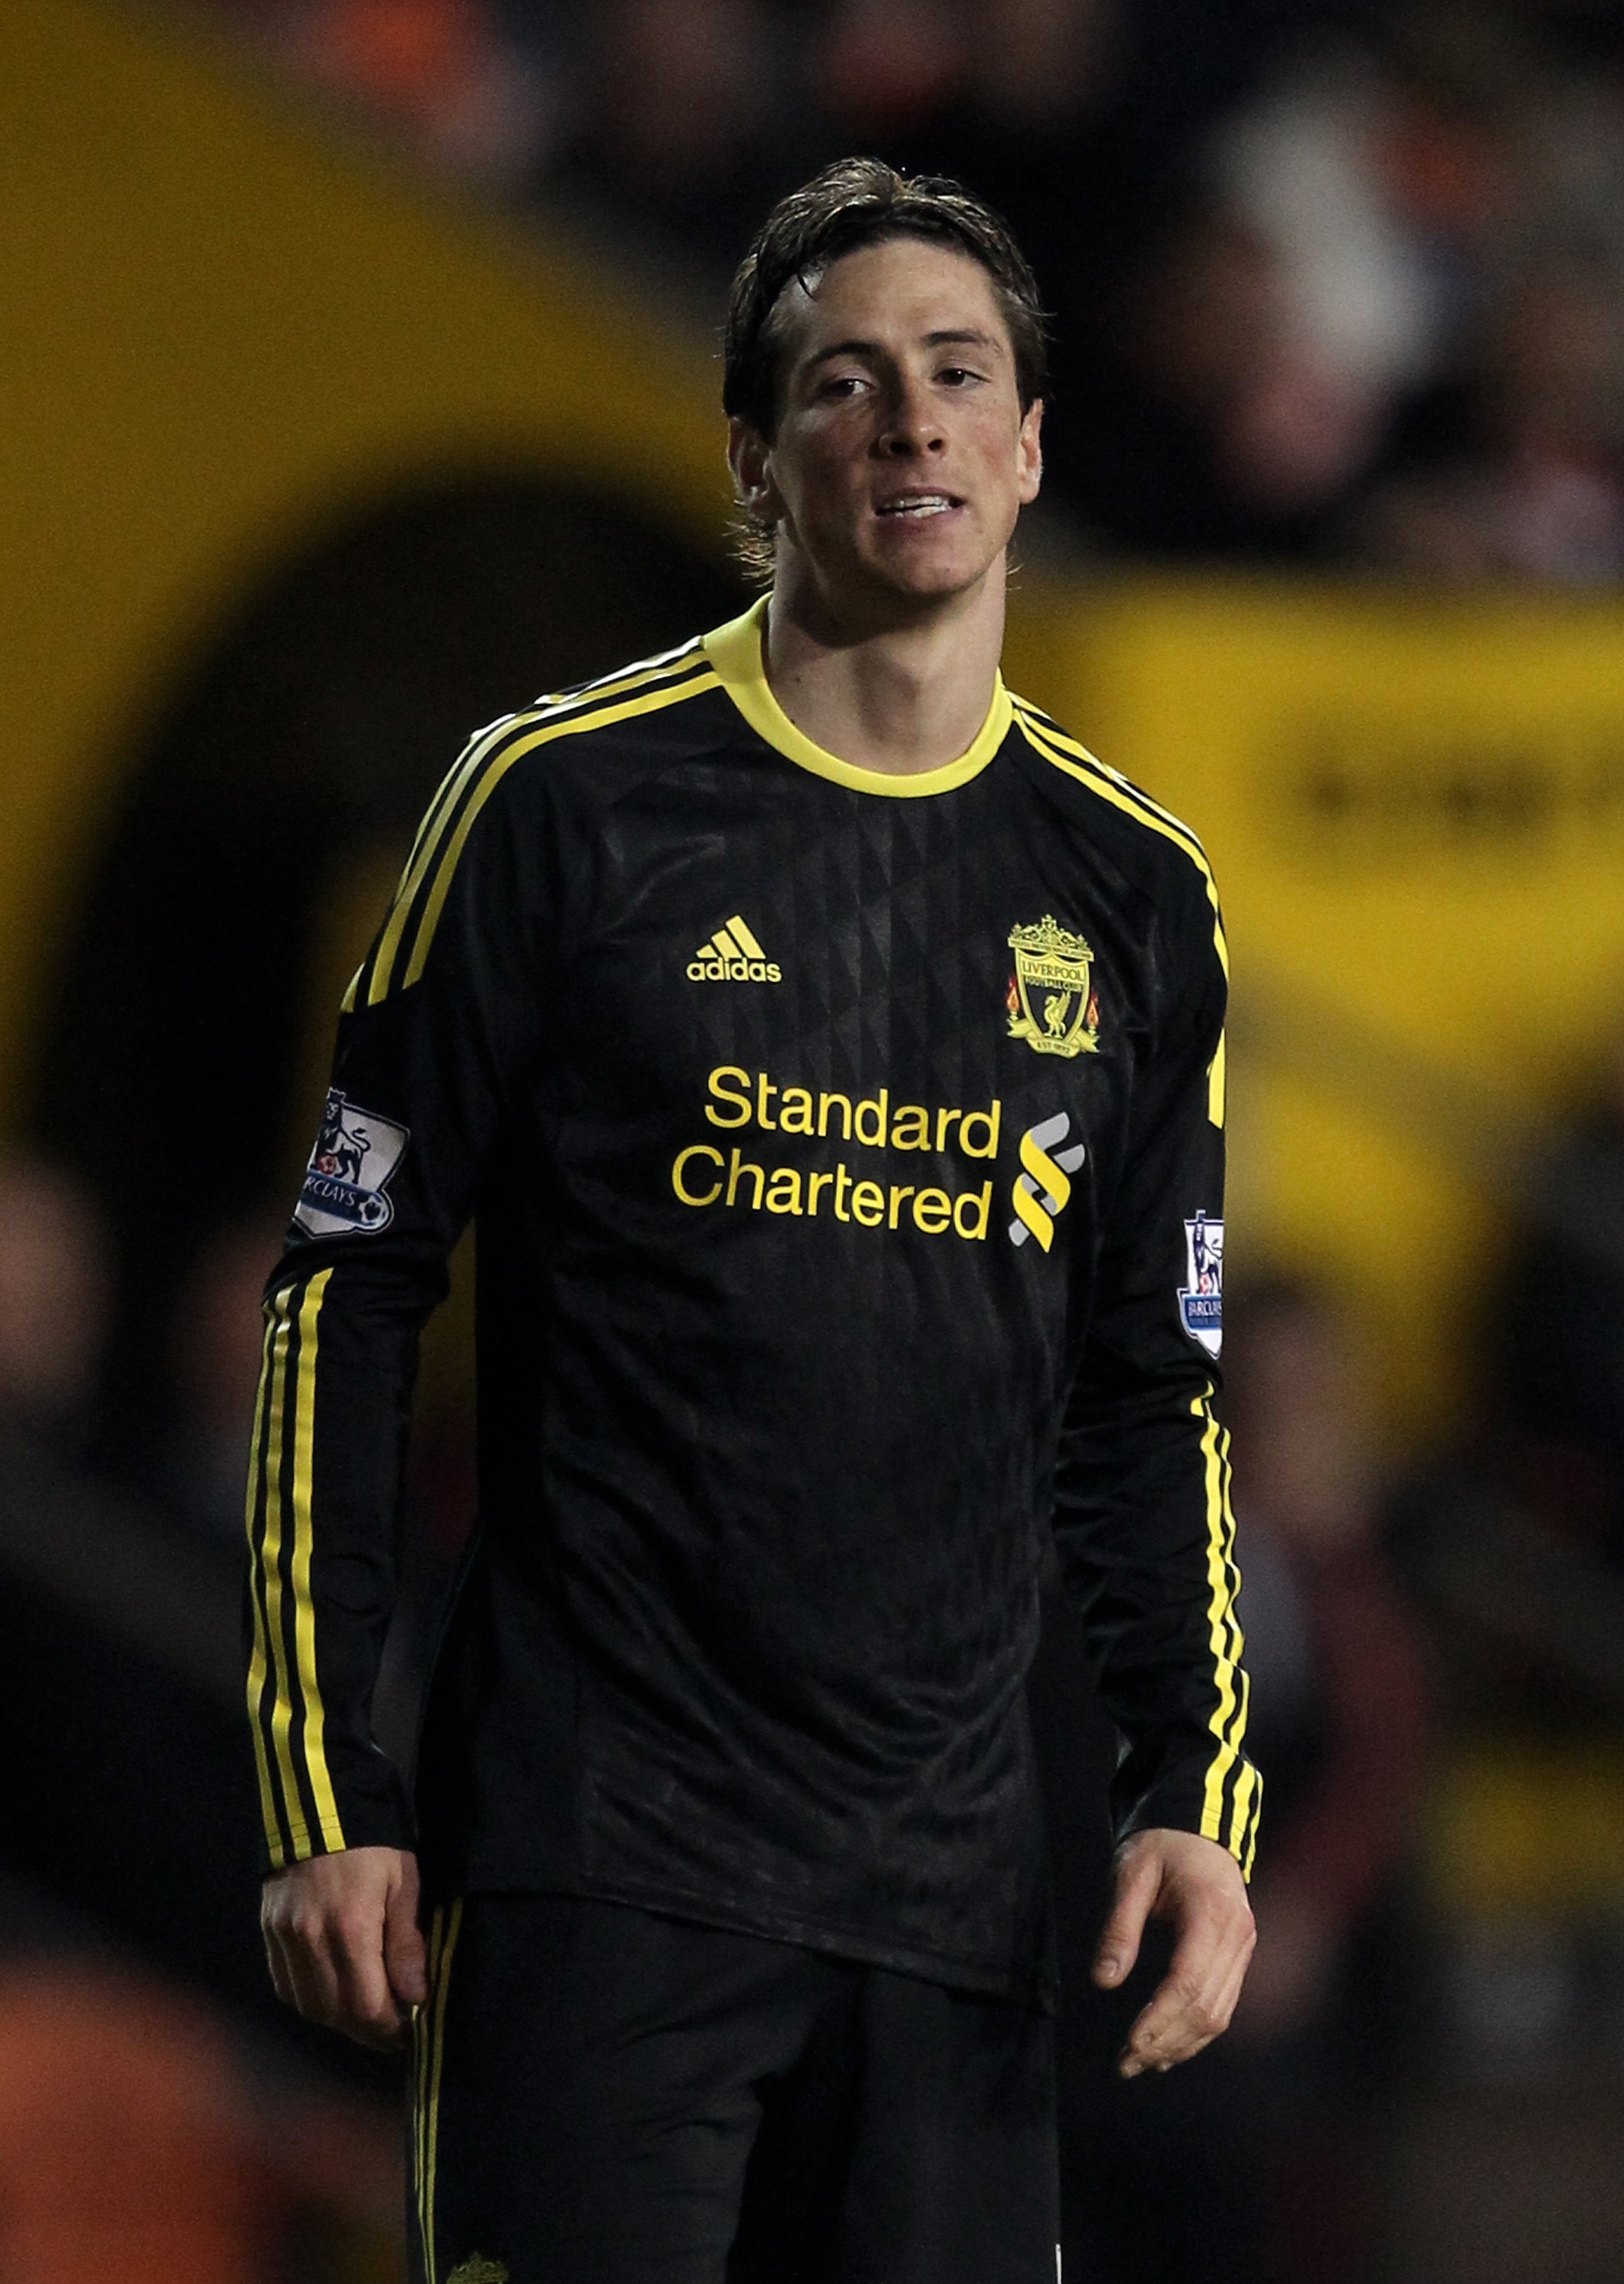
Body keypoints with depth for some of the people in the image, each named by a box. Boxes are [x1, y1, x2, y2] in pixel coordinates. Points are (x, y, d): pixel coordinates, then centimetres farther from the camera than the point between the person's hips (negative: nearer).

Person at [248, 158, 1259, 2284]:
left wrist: (1196, 1793, 5)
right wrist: (325, 1794, -5)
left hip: (946, 1878, 4)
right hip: (589, 1858, -4)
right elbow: (348, 1289, 1)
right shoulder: (566, 807, -1)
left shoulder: (1134, 893, 11)